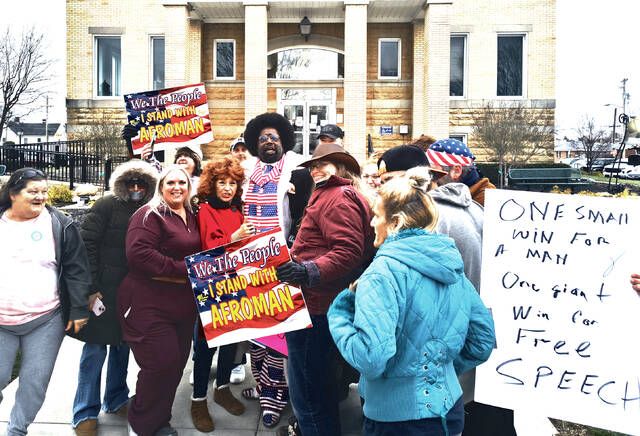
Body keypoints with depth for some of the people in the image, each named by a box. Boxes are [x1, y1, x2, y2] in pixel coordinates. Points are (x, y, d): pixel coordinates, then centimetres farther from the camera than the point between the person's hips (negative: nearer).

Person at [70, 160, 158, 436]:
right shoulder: (108, 205, -8)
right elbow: (87, 244, -12)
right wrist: (91, 287, -16)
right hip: (103, 290, -5)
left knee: (123, 345, 15)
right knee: (95, 349, 2)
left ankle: (116, 400, 33)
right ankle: (85, 414, 16)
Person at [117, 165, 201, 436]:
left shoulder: (191, 217, 14)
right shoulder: (150, 215, -10)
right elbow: (139, 254, -23)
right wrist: (184, 270, -21)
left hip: (183, 305, 8)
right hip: (149, 304, -8)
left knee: (178, 362, 12)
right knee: (162, 363, -8)